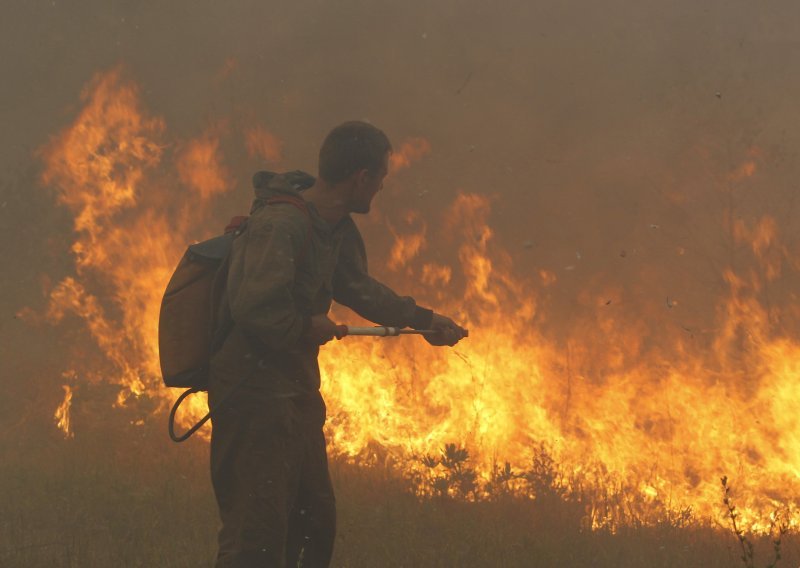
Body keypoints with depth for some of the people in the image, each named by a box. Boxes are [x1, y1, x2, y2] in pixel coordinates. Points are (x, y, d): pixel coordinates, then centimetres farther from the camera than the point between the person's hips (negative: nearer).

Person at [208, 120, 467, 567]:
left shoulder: (339, 229, 9)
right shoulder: (280, 225, -22)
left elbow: (360, 289, 24)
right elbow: (254, 307, -32)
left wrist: (424, 319, 23)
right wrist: (308, 328, -16)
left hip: (298, 393, 10)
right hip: (255, 394, -10)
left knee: (315, 522, 18)